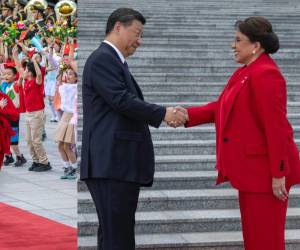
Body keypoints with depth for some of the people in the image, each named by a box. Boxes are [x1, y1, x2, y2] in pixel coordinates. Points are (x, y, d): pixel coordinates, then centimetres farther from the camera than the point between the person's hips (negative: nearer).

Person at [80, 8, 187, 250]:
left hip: (121, 163, 10)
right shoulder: (102, 59, -10)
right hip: (111, 163, -10)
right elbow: (122, 101, -18)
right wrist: (163, 113, -12)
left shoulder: (115, 61, 21)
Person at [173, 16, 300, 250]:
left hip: (265, 171, -10)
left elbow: (276, 127, -22)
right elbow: (222, 107, 14)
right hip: (252, 169, 10)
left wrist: (279, 174, -22)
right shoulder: (247, 72, 13)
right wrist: (189, 115, 2)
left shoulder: (266, 75, -20)